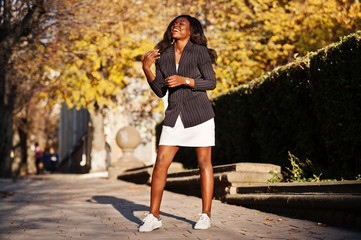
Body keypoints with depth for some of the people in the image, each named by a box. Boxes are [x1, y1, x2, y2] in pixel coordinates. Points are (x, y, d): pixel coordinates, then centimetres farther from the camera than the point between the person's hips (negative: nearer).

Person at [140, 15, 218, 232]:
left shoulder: (199, 51, -6)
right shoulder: (162, 56, 7)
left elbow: (211, 83, -5)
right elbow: (160, 92, 7)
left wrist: (184, 80, -17)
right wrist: (146, 68, -5)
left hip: (199, 114, -4)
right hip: (174, 116, 4)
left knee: (204, 163, 2)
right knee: (160, 163, -3)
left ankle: (206, 216, 12)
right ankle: (153, 217, 5)